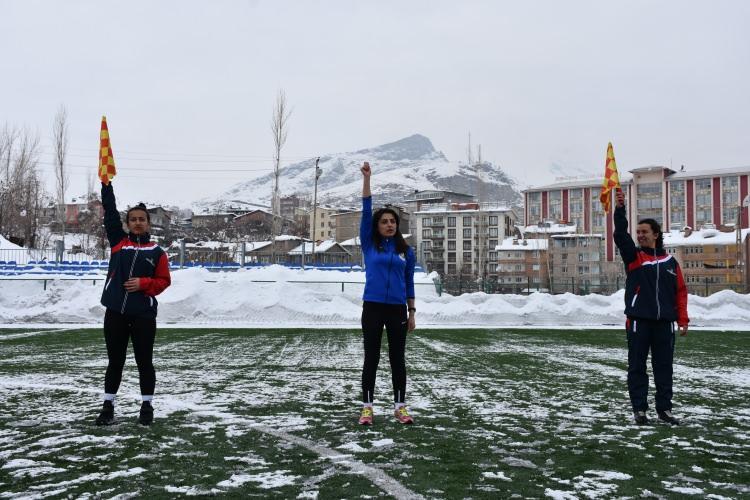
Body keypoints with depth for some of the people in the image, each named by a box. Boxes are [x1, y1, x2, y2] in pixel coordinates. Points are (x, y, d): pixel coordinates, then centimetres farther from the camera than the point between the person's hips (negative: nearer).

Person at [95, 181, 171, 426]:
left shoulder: (157, 251, 5)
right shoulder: (118, 241, 8)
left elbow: (164, 280, 5)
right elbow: (110, 211, 3)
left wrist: (144, 283, -12)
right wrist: (106, 182, -2)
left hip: (143, 314, -1)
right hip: (115, 313, 1)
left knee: (144, 362, 5)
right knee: (115, 361, 10)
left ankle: (147, 407, 17)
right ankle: (108, 406, 20)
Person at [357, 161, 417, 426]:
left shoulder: (406, 251, 7)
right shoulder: (369, 245, 2)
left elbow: (409, 283, 11)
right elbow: (366, 211, -5)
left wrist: (412, 312, 8)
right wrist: (366, 178, -10)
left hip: (397, 310, 2)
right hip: (373, 308, -1)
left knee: (397, 359, 7)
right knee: (371, 358, 4)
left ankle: (400, 406, 16)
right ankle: (367, 407, 12)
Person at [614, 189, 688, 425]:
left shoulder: (670, 261, 9)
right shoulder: (633, 256, 3)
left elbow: (680, 292, 10)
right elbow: (621, 235, -14)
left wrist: (683, 320, 3)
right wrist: (620, 208, -25)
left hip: (664, 322, 2)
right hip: (638, 321, -2)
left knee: (664, 366, 8)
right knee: (637, 366, 2)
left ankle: (664, 408, 18)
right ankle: (639, 409, 10)